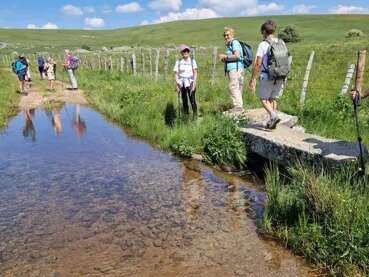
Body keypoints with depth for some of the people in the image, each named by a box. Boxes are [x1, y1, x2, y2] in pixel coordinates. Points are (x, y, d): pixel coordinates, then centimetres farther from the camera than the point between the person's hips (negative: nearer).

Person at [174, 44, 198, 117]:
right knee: (184, 100, 7)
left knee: (192, 99, -10)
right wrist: (177, 85, 0)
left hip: (190, 82, -2)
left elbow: (195, 72, 1)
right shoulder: (178, 62, 7)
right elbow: (176, 74, 7)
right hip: (182, 83, 2)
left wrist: (194, 82, -10)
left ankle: (195, 115, -7)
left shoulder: (192, 60, 4)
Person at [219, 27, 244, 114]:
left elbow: (237, 56, -20)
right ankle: (238, 106, 14)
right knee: (237, 89, 10)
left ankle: (238, 106, -14)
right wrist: (224, 59, 12)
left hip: (235, 69, -10)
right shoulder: (228, 45, 23)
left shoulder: (235, 42, -7)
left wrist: (225, 56, -12)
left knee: (233, 87, -14)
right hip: (231, 70, 10)